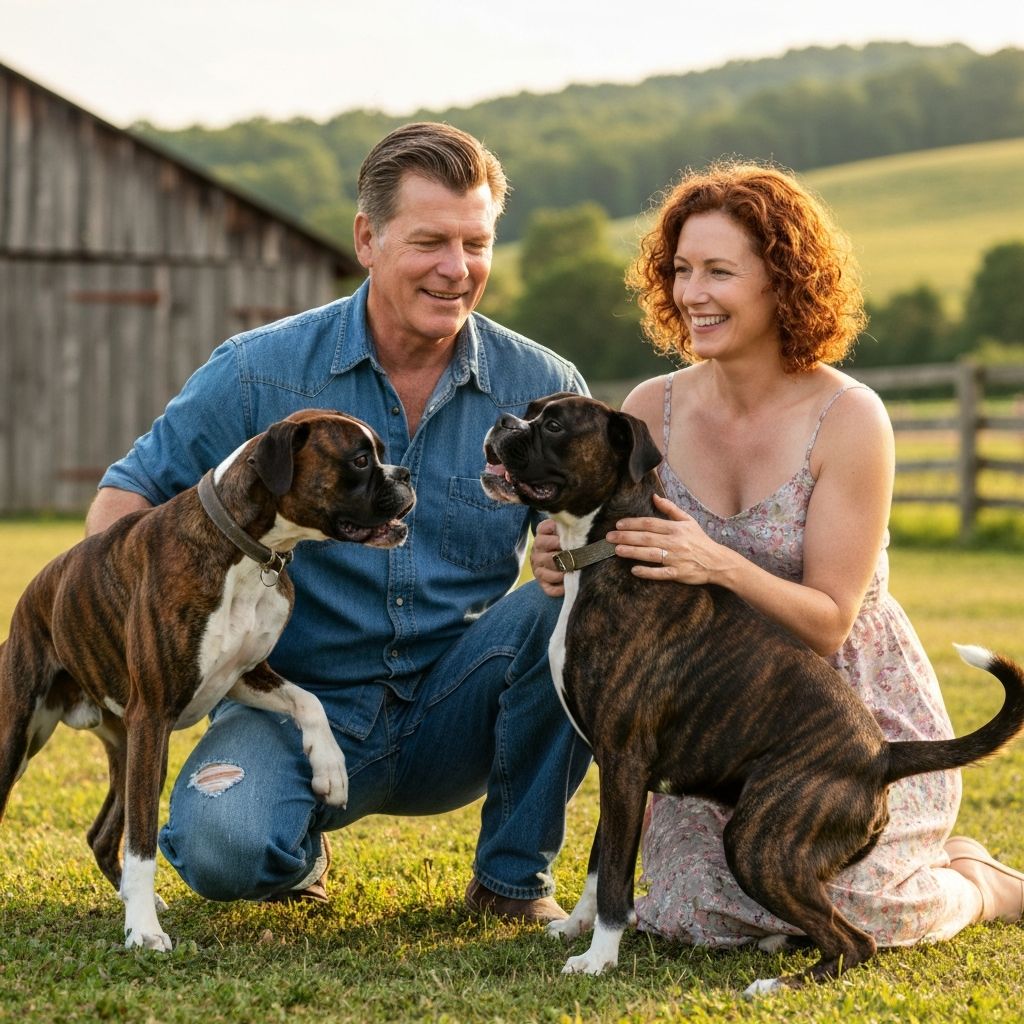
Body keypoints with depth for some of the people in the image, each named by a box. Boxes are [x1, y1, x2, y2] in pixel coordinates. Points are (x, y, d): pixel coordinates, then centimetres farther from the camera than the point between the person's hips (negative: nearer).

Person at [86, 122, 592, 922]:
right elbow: (129, 495, 0)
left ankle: (515, 875, -4)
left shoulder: (540, 387, -2)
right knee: (220, 849, -31)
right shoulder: (262, 371, -6)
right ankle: (297, 849, 11)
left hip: (454, 718, 1)